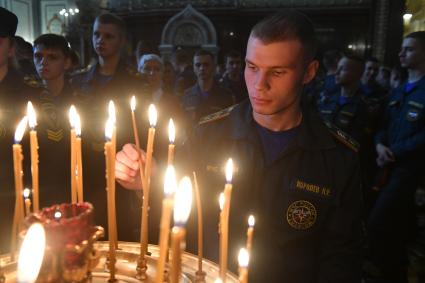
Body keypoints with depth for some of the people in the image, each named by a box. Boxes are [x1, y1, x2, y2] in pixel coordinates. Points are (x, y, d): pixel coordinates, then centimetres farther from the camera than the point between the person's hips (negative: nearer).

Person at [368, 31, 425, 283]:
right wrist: (380, 145, -4)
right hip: (391, 165, 7)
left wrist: (394, 152, -15)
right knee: (398, 223, 18)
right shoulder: (398, 92, 17)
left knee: (377, 222, -13)